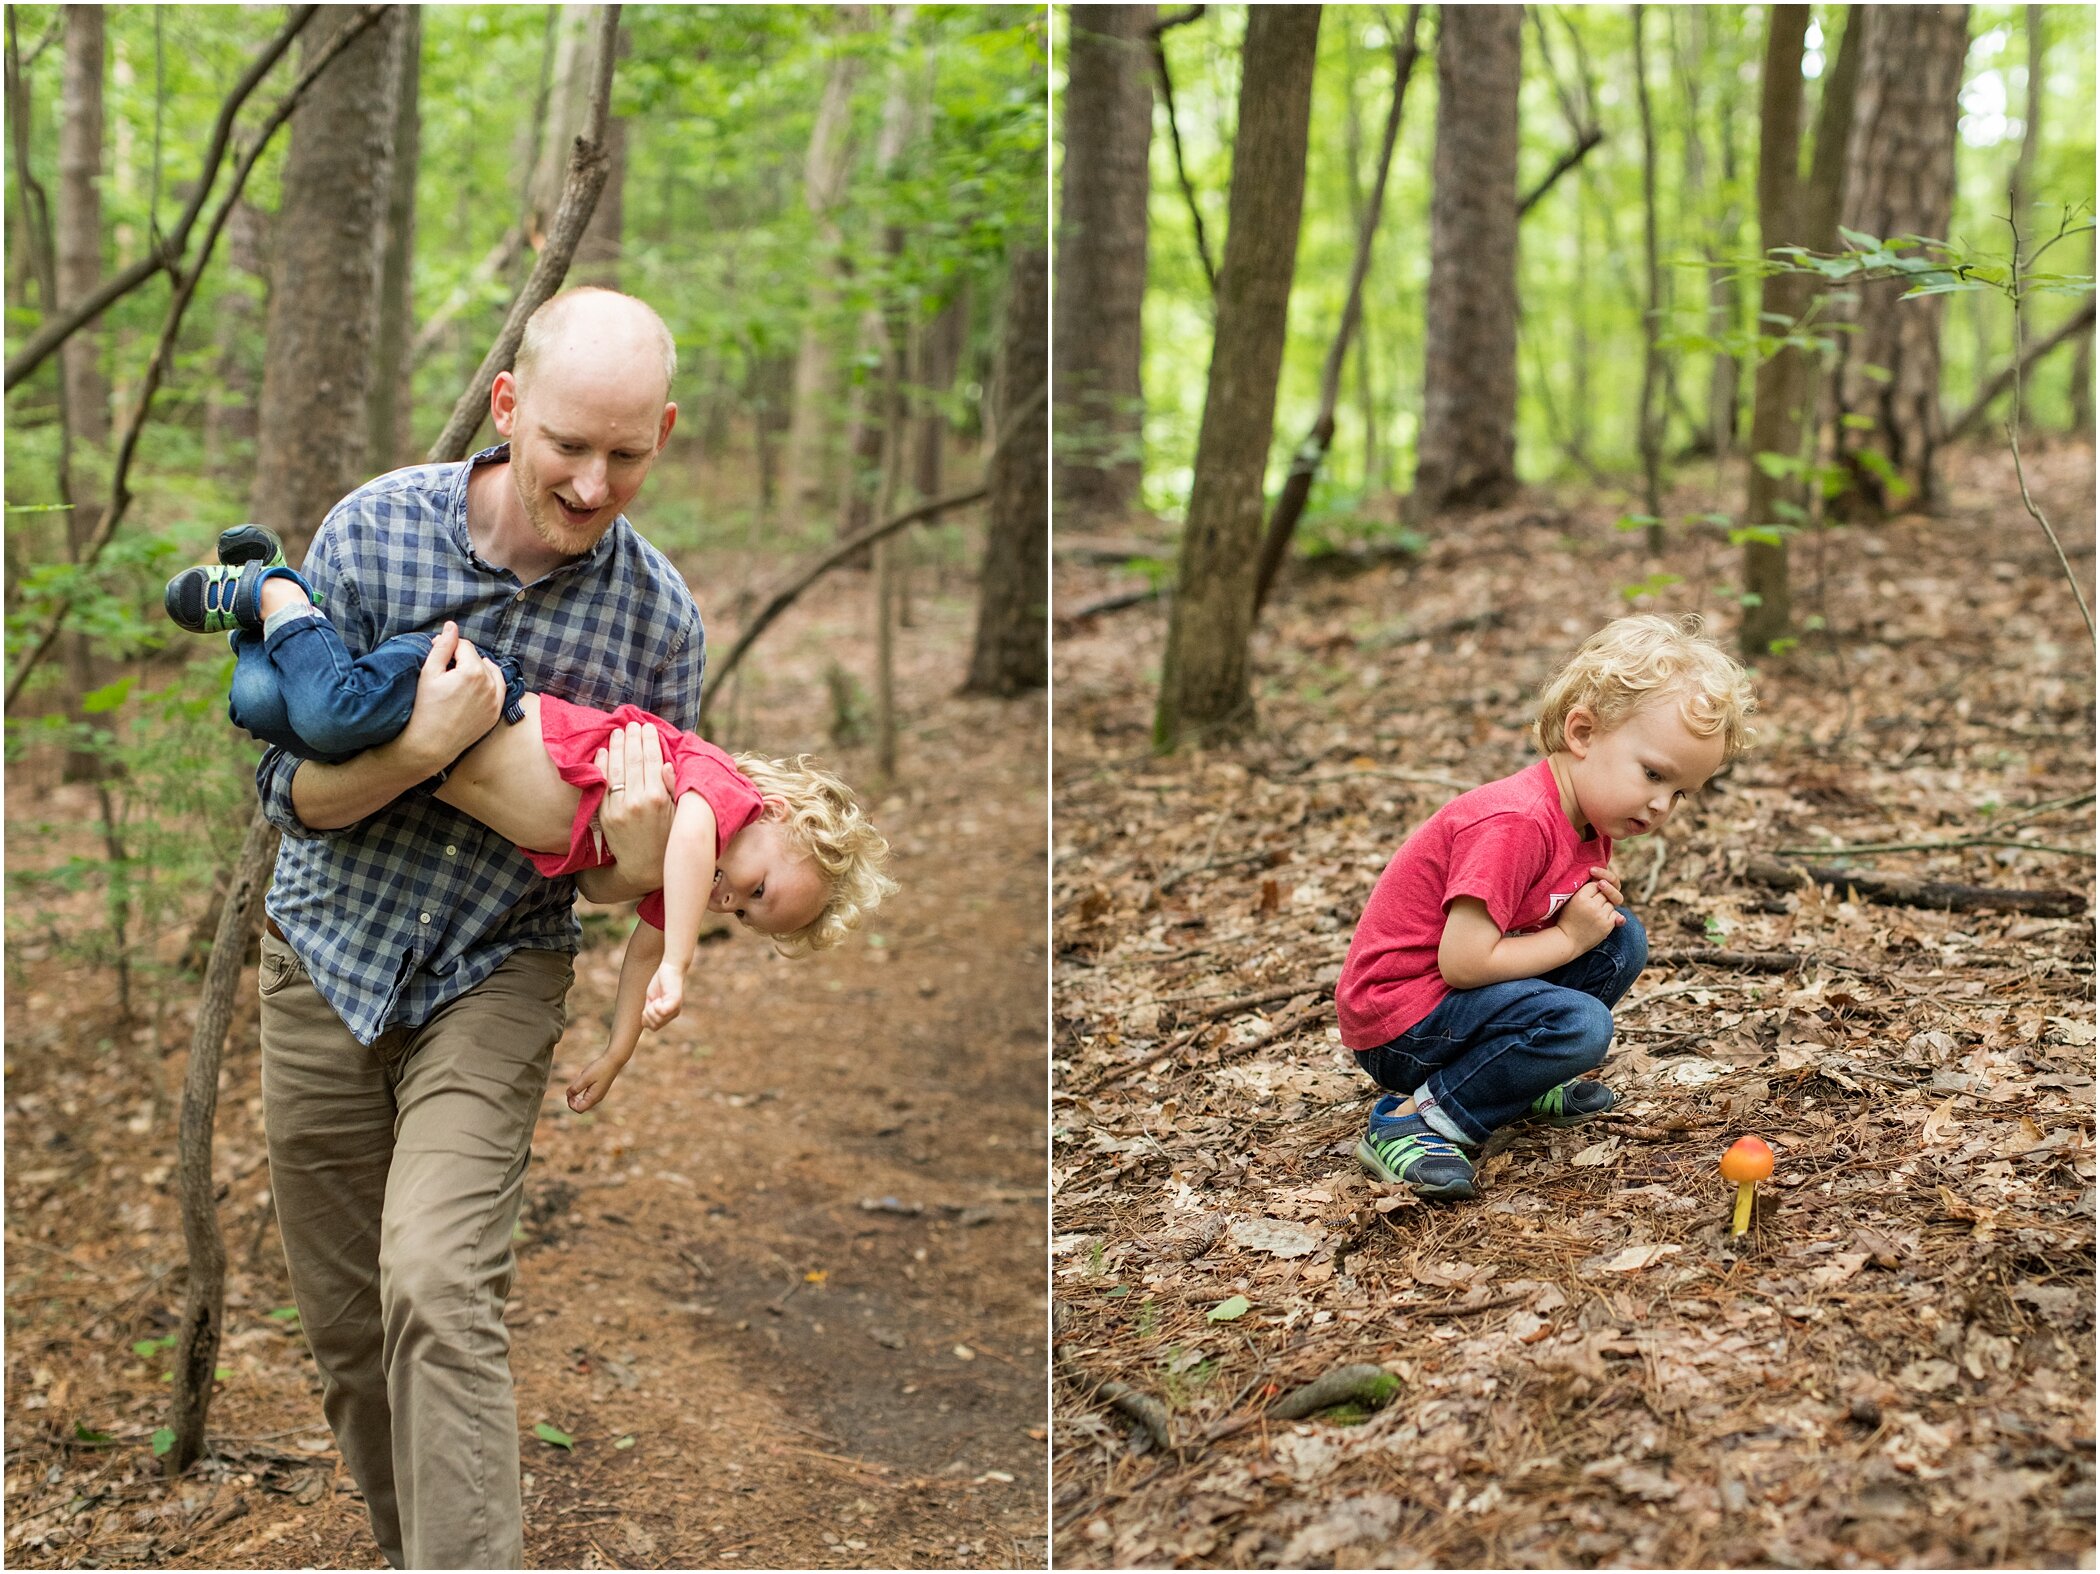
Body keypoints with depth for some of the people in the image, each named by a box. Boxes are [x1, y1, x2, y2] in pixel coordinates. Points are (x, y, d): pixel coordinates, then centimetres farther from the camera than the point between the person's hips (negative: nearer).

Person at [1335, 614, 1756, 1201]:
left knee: (1623, 939, 5)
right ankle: (1411, 1119, -17)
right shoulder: (1515, 824, -27)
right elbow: (1461, 962, -29)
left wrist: (1599, 905, -8)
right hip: (1398, 1023, -10)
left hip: (1456, 996, 10)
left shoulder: (1588, 820, 5)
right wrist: (1569, 938, -16)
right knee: (1581, 1024, -28)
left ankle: (1526, 1081, 12)